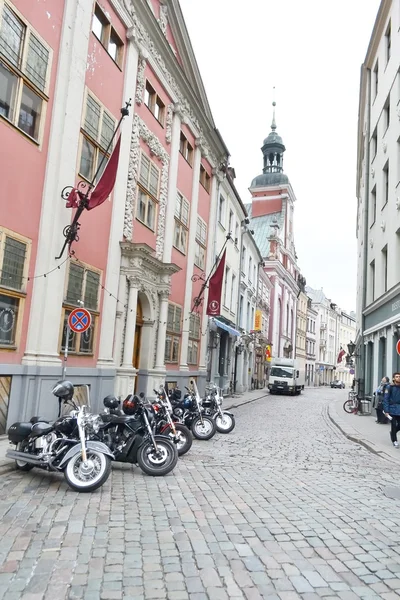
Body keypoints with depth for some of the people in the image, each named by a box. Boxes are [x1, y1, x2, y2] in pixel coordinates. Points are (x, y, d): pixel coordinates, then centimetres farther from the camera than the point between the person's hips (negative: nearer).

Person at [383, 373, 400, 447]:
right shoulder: (389, 387, -7)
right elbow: (386, 399, -8)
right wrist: (386, 411, -12)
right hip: (392, 409, -4)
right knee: (394, 425, 1)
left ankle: (393, 432, 35)